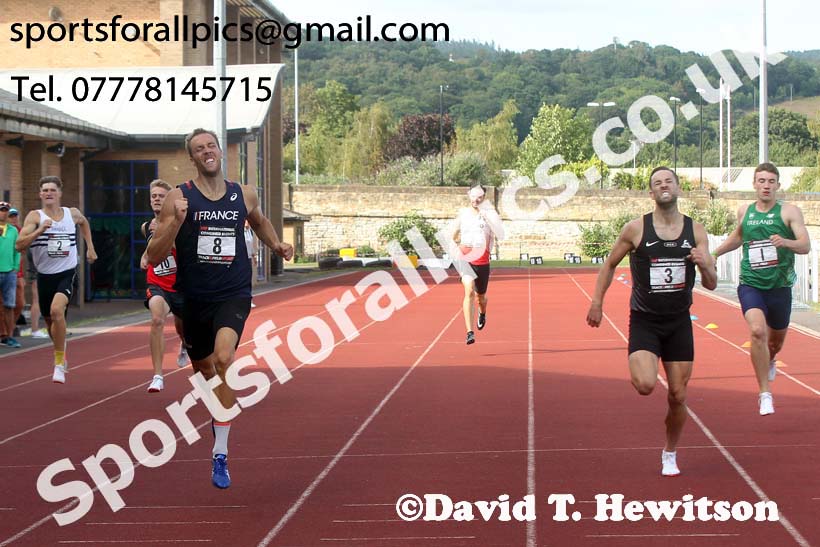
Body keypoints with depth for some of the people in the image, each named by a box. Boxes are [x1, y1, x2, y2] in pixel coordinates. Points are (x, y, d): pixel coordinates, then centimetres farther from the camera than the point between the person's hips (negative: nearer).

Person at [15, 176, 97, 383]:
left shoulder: (73, 214, 2)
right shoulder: (35, 216, -6)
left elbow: (84, 222, 28)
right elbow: (20, 245, -18)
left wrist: (90, 247, 22)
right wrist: (40, 230, -28)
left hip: (67, 273, -1)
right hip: (45, 275, 1)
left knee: (56, 310, -26)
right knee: (49, 320, 14)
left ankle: (59, 362, -16)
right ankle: (61, 357, 43)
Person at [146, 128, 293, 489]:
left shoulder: (244, 195, 3)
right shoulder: (178, 198, -6)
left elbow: (259, 222, 28)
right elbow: (153, 257, -10)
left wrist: (276, 245, 10)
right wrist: (176, 223, -24)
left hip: (233, 295, -1)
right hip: (194, 298, 1)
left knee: (224, 358, -26)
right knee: (203, 369, 18)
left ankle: (220, 455, -22)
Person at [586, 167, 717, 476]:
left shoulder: (696, 231, 0)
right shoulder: (636, 229, -6)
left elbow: (711, 285, 0)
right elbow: (610, 264, 9)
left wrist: (704, 266, -21)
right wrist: (597, 301, 1)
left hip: (679, 322, 2)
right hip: (644, 321, -2)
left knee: (678, 397, 4)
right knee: (645, 386, -24)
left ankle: (670, 454, 28)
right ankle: (638, 371, 14)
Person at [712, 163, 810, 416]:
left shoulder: (789, 211, -5)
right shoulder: (744, 211, 5)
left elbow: (806, 245, -16)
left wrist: (785, 242, -35)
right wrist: (713, 254, 25)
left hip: (779, 287, 0)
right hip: (750, 284, 0)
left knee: (776, 339, 18)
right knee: (757, 331, -24)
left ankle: (770, 361, 57)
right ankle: (764, 393, -18)